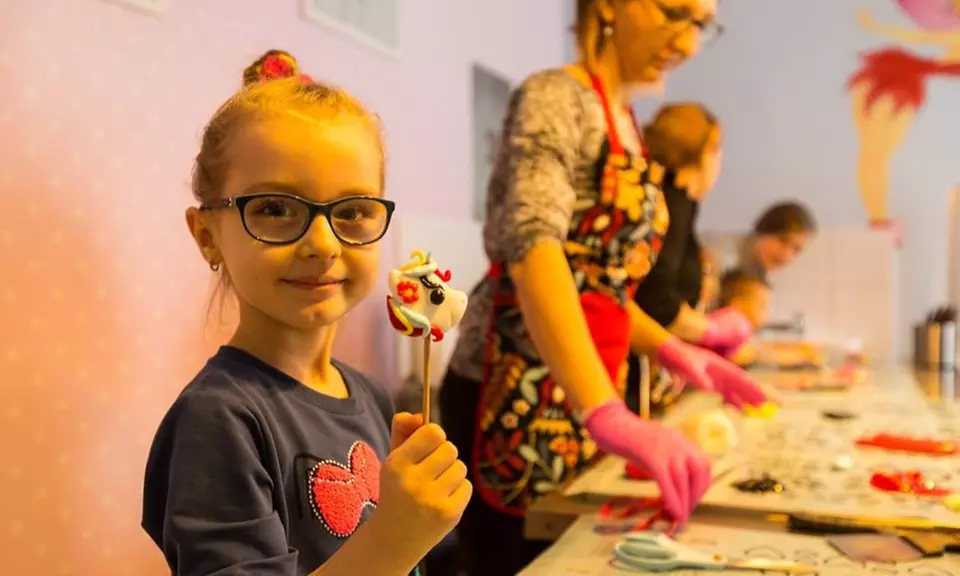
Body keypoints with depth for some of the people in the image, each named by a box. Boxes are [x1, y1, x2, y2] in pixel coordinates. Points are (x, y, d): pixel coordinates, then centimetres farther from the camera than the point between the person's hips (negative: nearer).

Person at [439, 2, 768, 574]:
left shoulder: (624, 123, 15)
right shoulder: (556, 96, -10)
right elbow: (532, 245, -28)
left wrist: (673, 351, 7)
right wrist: (607, 413, -38)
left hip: (582, 403, 8)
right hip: (521, 397, -8)